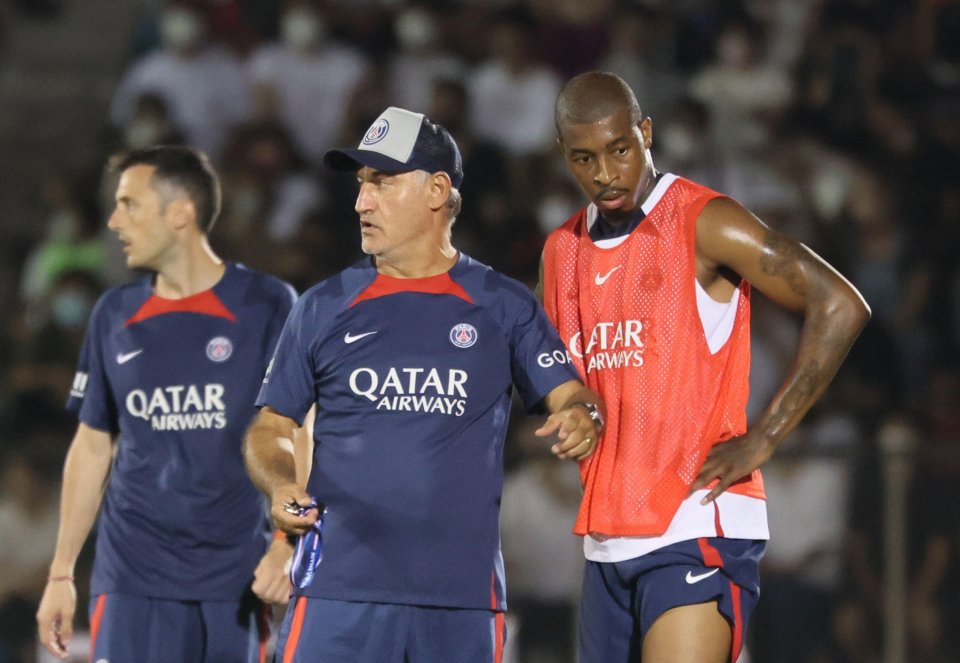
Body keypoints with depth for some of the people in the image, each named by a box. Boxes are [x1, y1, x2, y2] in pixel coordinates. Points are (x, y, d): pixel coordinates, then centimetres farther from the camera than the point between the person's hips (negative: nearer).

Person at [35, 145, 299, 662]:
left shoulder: (266, 306, -2)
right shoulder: (115, 315, 9)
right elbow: (92, 446, 15)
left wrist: (287, 545, -14)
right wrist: (61, 572, 11)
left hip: (234, 579, -2)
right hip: (133, 578, 2)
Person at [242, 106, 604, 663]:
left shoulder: (504, 306, 8)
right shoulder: (325, 308, 10)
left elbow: (570, 394, 4)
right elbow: (271, 428, 13)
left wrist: (582, 416, -21)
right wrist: (281, 486, -8)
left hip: (464, 593, 1)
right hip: (339, 589, 0)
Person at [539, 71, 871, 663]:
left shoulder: (704, 224, -7)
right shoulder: (563, 251, 14)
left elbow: (841, 307, -13)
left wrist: (762, 440, -13)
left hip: (699, 530, -7)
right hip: (607, 541, 7)